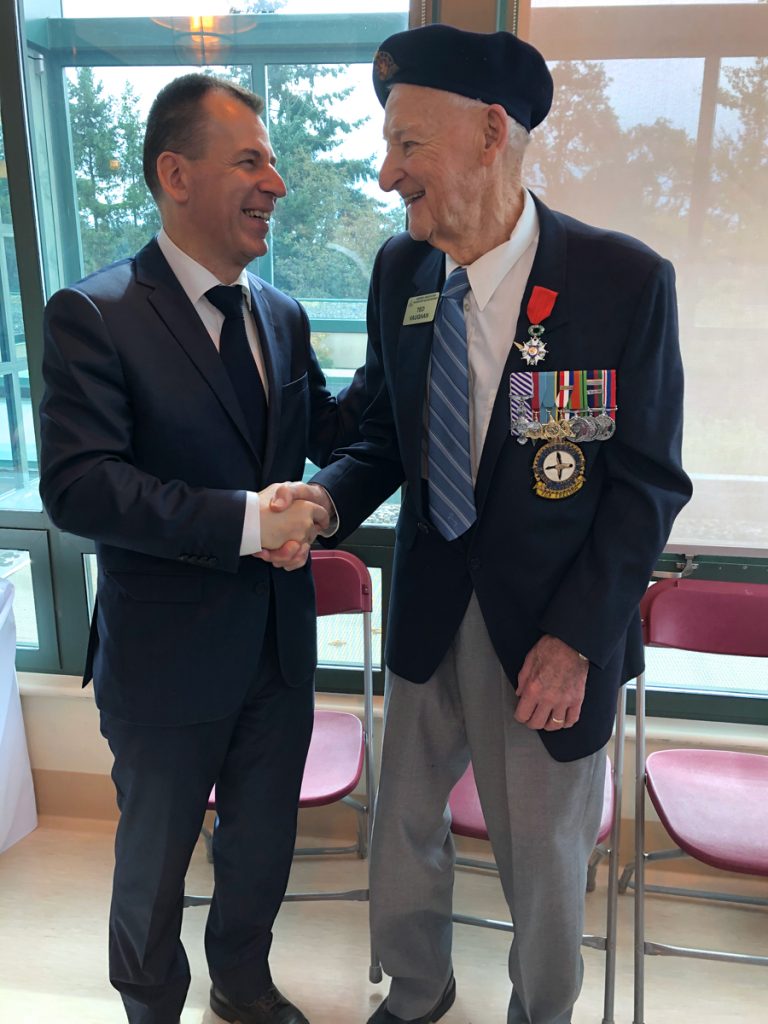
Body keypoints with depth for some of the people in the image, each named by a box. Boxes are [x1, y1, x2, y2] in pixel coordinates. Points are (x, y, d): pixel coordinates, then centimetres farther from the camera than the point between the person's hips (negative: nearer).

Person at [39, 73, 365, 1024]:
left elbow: (328, 432, 9)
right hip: (168, 659, -5)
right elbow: (77, 485, -24)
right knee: (155, 856, 20)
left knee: (262, 842, 25)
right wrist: (244, 519, -29)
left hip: (279, 647, 6)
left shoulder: (281, 315, 4)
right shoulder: (93, 314, -16)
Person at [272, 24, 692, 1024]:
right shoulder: (399, 269, -2)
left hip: (554, 628, -3)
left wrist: (576, 636, -14)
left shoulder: (626, 279, -15)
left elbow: (648, 481, -10)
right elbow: (386, 432, 7)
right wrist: (329, 494, -14)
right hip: (429, 612, 4)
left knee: (545, 858, 17)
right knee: (404, 830, 20)